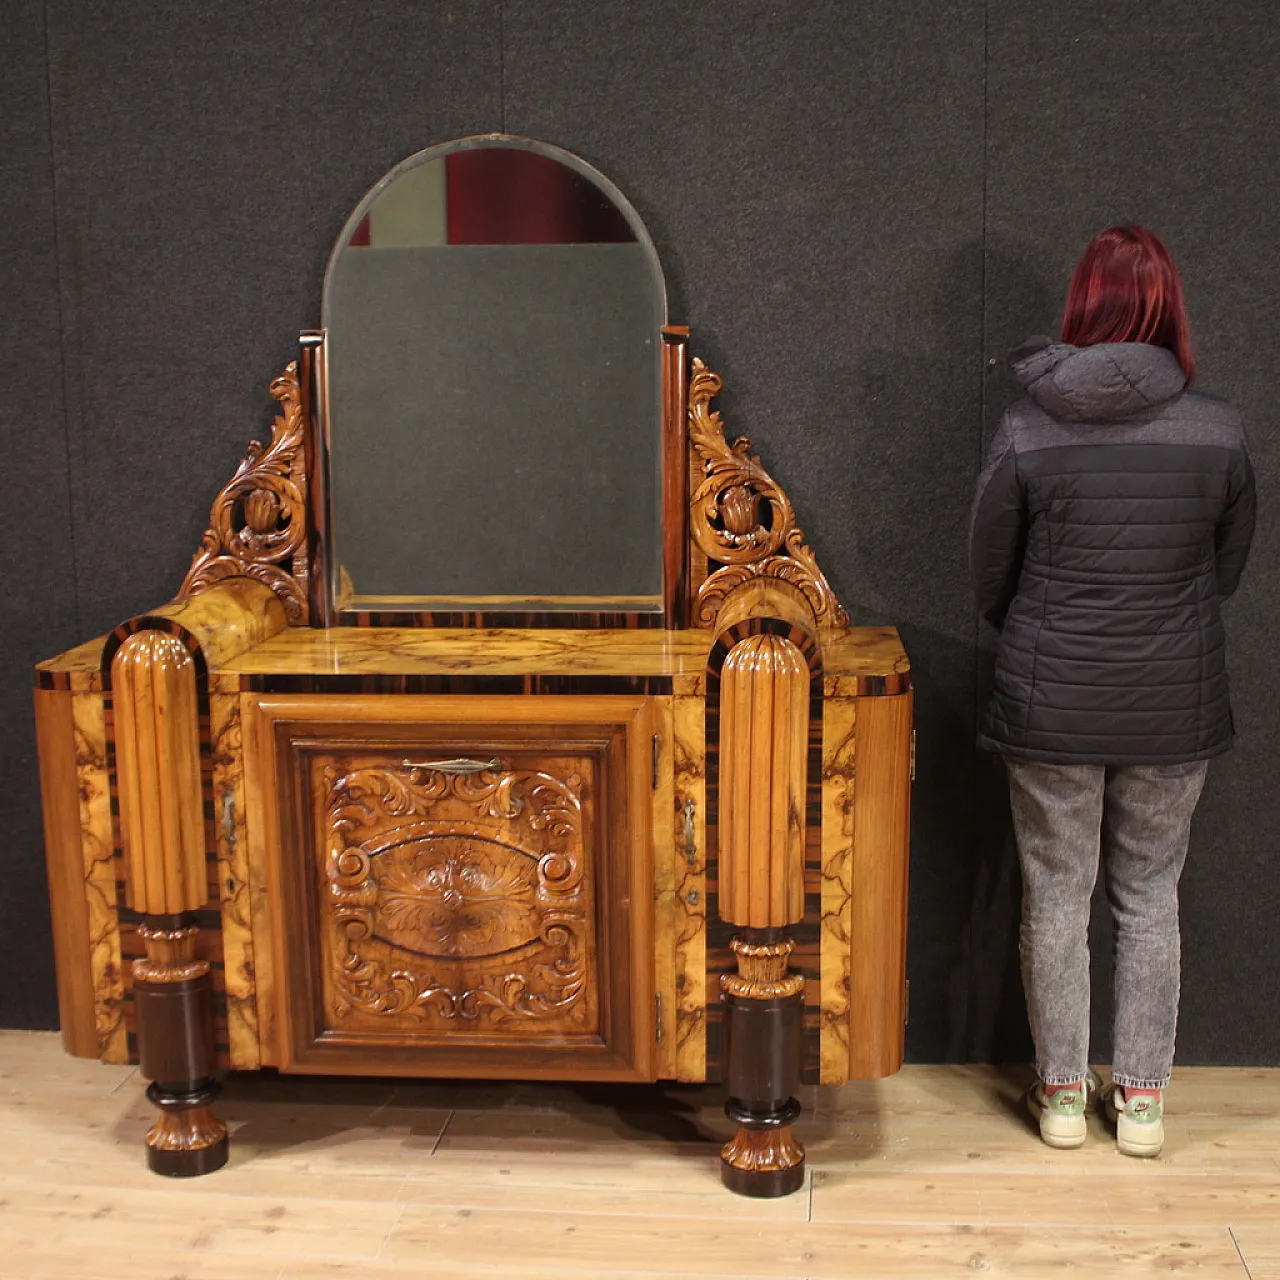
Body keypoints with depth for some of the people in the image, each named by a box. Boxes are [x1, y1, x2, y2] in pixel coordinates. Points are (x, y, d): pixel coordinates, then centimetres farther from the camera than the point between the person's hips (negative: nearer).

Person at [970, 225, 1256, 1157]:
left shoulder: (1026, 432, -11)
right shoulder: (1219, 430, -7)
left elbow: (990, 575, 0)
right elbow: (1230, 570, 6)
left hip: (1051, 704, -1)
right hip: (1174, 706, 1)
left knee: (1056, 897, 11)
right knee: (1151, 897, 15)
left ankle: (1062, 1091, 23)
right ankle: (1143, 1096, 23)